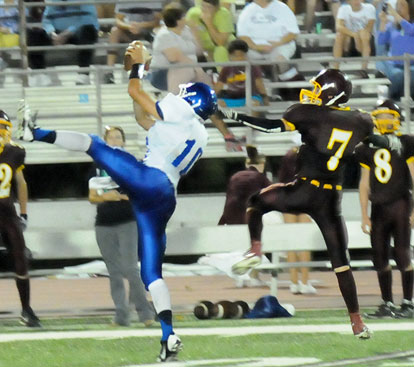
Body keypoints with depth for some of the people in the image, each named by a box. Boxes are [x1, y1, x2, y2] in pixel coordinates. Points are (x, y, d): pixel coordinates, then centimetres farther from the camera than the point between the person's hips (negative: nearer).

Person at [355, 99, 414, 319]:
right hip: (378, 208, 4)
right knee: (380, 258, 4)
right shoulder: (367, 148, 12)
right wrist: (364, 216, 10)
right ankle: (387, 304, 12)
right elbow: (364, 183, 15)